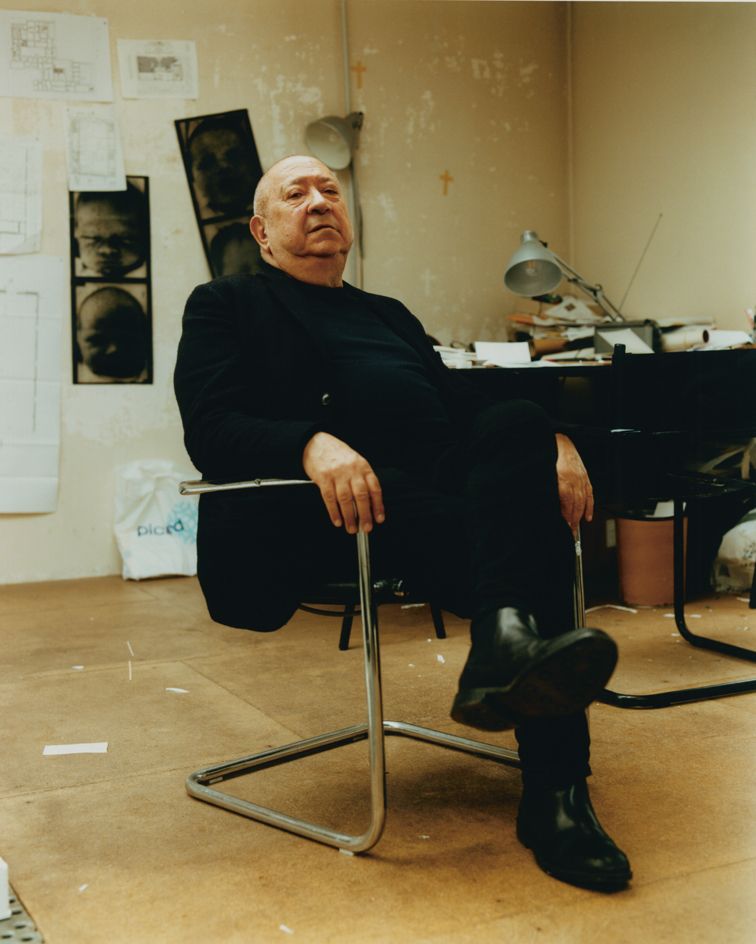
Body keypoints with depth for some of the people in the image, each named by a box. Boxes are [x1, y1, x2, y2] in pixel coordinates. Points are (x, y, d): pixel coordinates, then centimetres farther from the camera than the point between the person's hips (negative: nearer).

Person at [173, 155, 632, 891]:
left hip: (450, 491, 5)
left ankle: (508, 643, -43)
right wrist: (313, 445, -25)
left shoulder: (388, 314, 34)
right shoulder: (225, 306, 16)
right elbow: (209, 429, -2)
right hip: (316, 522, -4)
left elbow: (463, 404, 22)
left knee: (516, 425, -29)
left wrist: (550, 440, -2)